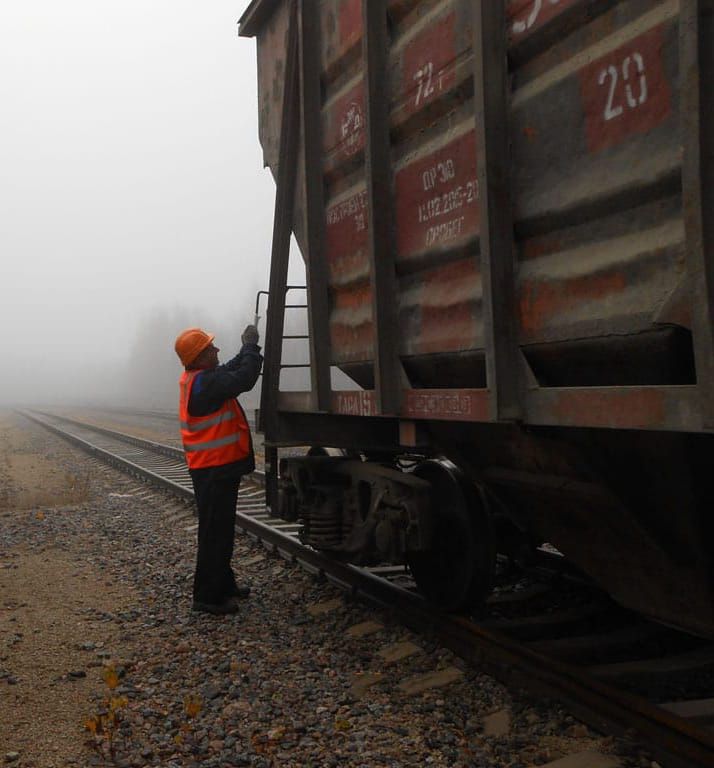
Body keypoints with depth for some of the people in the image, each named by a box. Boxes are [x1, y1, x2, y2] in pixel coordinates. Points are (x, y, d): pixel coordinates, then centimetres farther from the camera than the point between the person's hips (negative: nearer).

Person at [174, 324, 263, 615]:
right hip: (215, 469, -11)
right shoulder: (205, 383, -22)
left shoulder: (194, 379, 10)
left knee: (221, 529, 20)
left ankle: (223, 584, 33)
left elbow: (231, 372, 20)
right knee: (214, 532, -3)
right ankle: (208, 596, 3)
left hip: (213, 467, 11)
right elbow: (243, 379, -26)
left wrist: (247, 348, 9)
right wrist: (251, 346, -13)